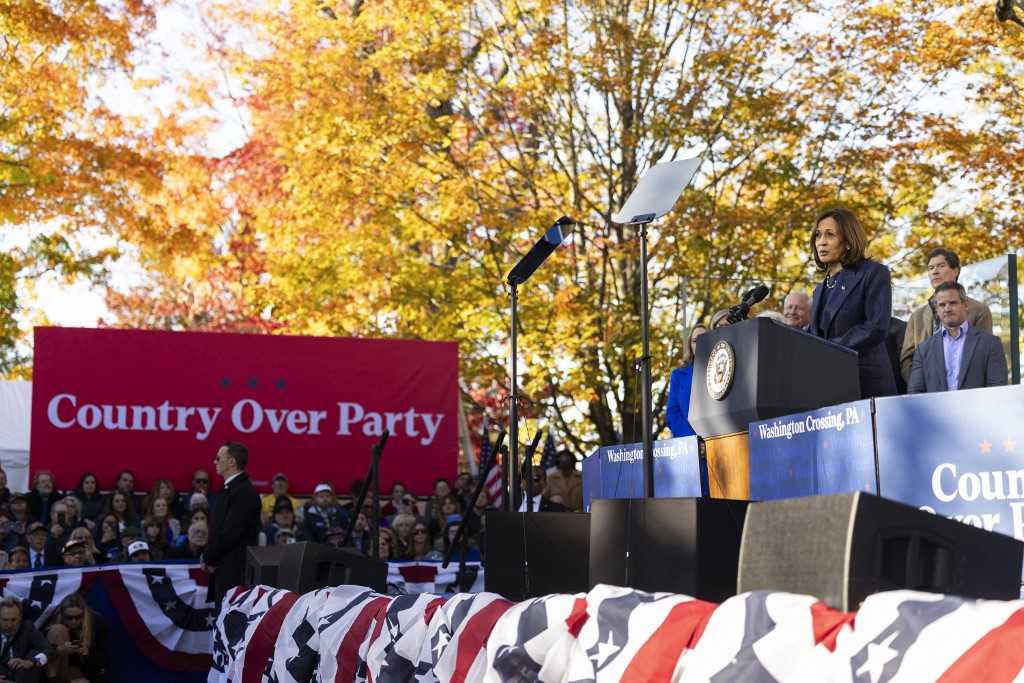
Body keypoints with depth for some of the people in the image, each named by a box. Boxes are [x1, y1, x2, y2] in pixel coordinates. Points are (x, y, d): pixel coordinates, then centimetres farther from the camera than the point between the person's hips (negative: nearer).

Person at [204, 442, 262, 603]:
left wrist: (209, 559, -8)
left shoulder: (244, 492, -15)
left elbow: (231, 533, -19)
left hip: (235, 570, -9)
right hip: (225, 569, 9)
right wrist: (209, 557, 4)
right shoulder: (230, 488, 16)